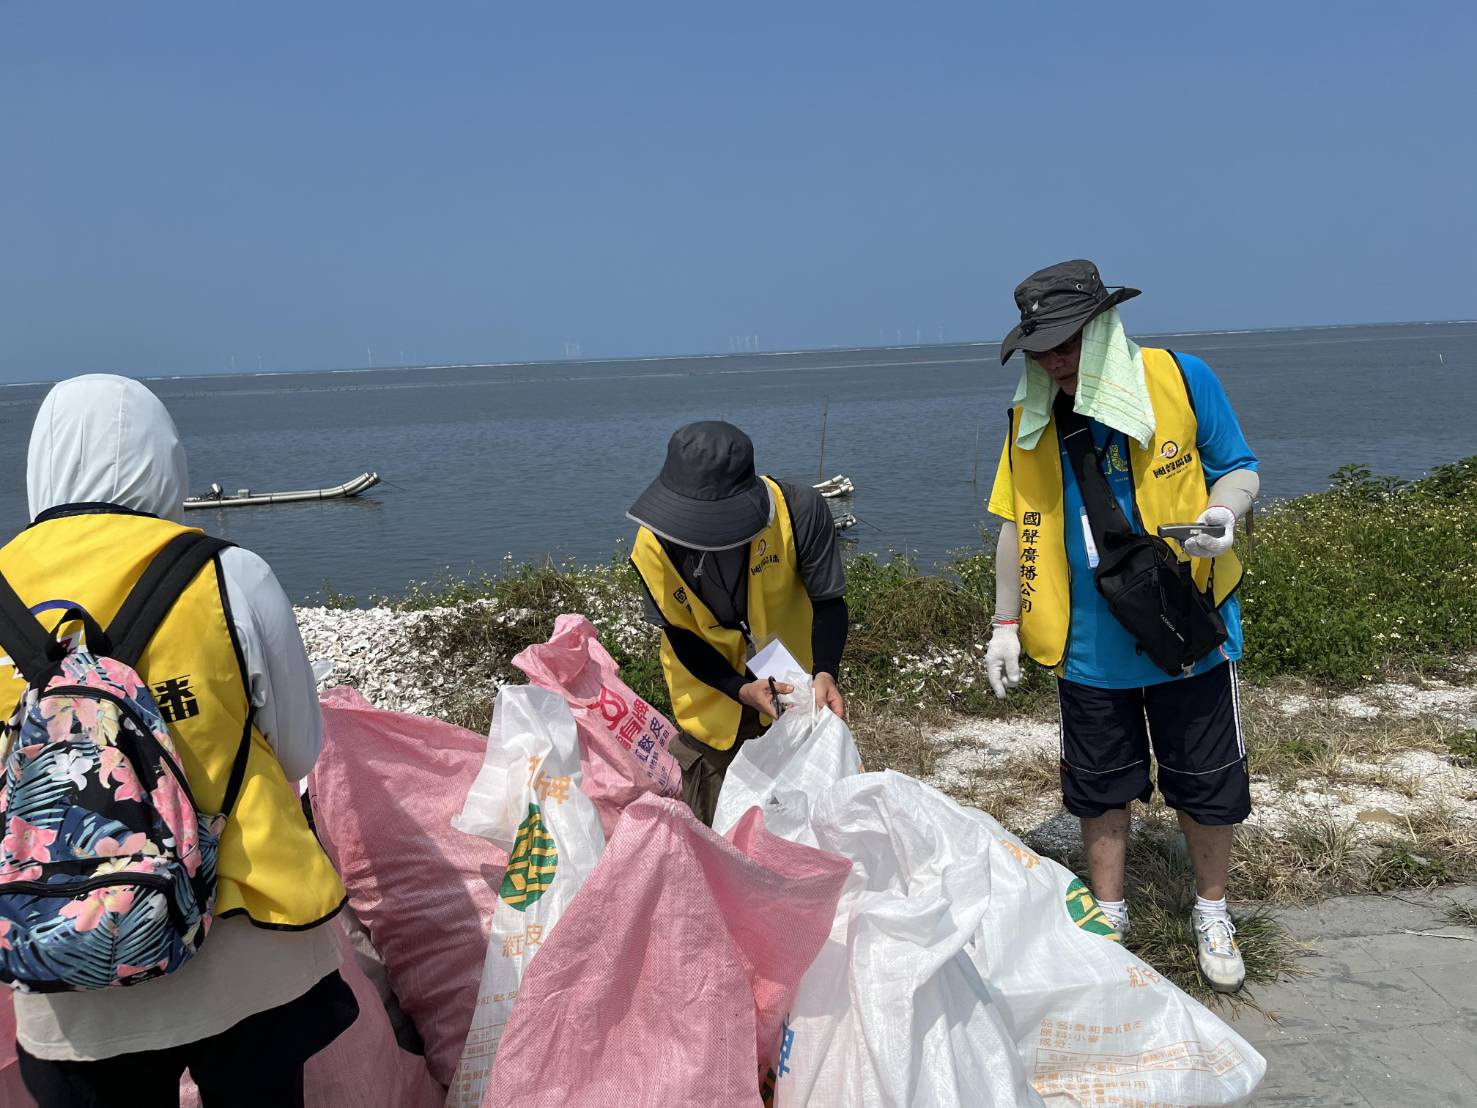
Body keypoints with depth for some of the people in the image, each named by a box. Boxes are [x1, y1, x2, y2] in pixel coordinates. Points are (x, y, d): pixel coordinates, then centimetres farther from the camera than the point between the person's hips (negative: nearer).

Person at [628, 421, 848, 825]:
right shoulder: (654, 545, -26)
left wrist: (824, 673, -33)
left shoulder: (799, 511, -29)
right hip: (711, 701, 0)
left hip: (793, 686, 0)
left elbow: (828, 602, -16)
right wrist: (741, 689, -29)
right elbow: (680, 636, -15)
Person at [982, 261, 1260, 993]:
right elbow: (1017, 522, 4)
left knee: (1206, 781, 12)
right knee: (1099, 785, 15)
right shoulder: (1032, 416, -3)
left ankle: (1211, 913, 36)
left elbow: (1238, 469, -1)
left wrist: (1221, 513, -24)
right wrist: (1007, 622, 3)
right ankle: (1108, 914, 34)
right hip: (1088, 644, 2)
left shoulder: (1179, 381, -10)